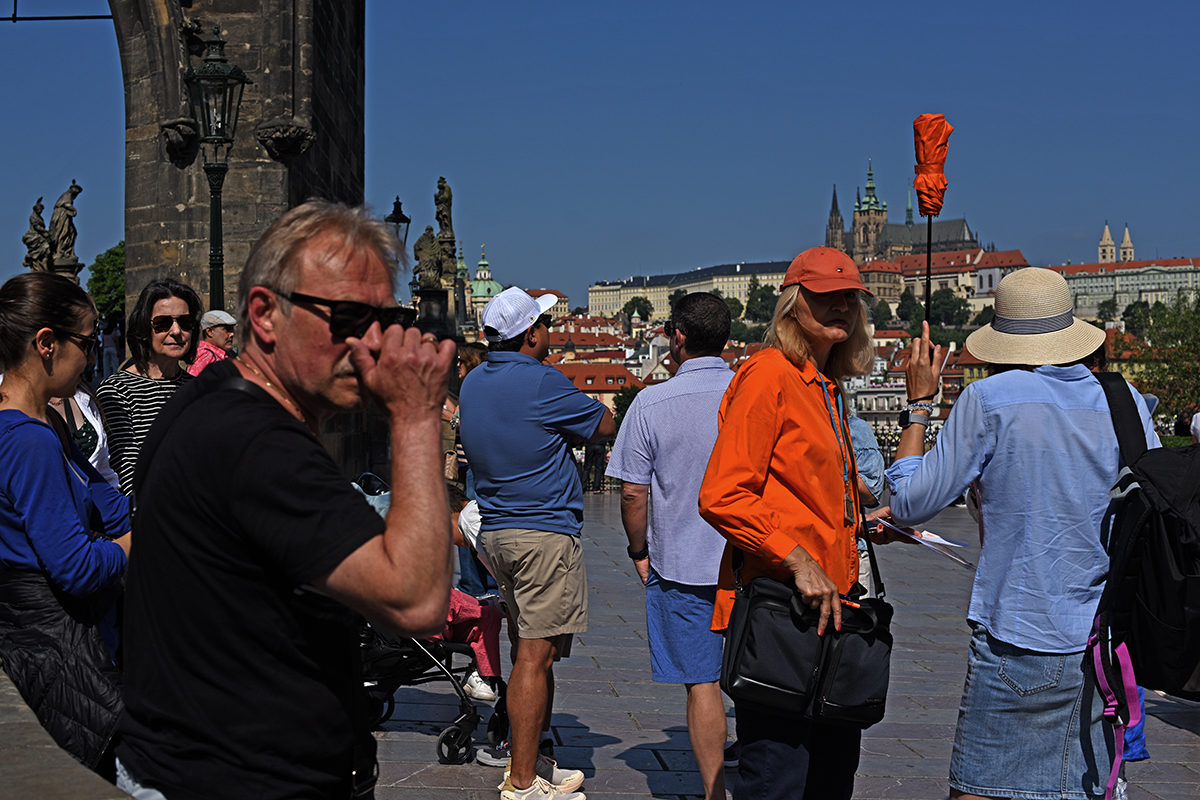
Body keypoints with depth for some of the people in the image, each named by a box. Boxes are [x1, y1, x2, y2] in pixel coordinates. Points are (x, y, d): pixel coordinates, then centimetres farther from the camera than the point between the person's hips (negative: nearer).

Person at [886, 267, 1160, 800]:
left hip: (1016, 642, -4)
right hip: (1108, 644, 4)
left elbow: (911, 504, -3)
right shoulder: (1123, 400, 2)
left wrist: (918, 403, 6)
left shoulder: (988, 400, -10)